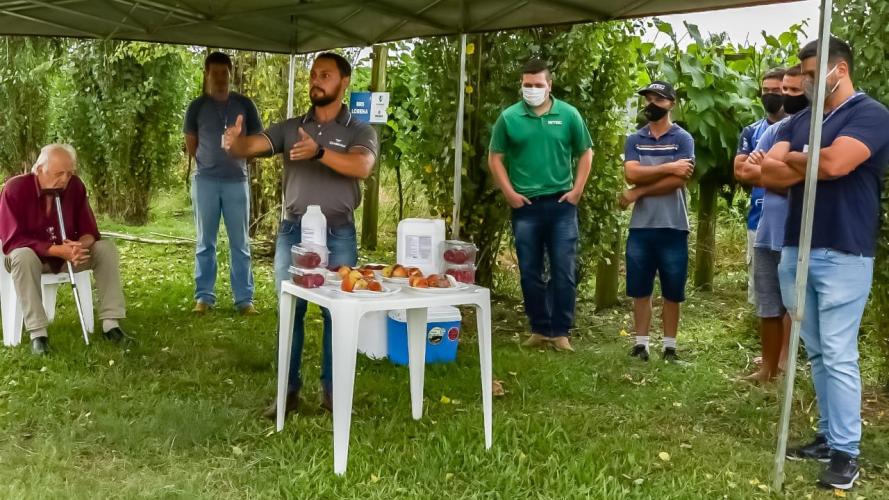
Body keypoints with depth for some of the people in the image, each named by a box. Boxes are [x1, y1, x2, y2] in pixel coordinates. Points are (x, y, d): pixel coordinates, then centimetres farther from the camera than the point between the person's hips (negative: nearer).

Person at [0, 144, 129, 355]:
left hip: (67, 253, 4)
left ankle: (110, 323, -20)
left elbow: (89, 230, -8)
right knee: (23, 256, -38)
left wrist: (81, 245, -33)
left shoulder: (75, 186, -11)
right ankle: (37, 332, -35)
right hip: (31, 255, -4)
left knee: (106, 248, -18)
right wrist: (57, 250, -37)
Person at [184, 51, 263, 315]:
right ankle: (204, 296, 12)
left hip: (237, 181, 0)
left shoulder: (244, 104, 4)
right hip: (205, 181, 0)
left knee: (240, 243, 3)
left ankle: (244, 299, 7)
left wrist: (235, 156, 4)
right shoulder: (197, 106, 3)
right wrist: (210, 162, 8)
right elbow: (191, 145, 11)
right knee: (205, 243, 6)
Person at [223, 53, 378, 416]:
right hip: (293, 230, 2)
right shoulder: (290, 127, 9)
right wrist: (235, 142, -30)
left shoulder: (360, 131, 1)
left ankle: (332, 388, 18)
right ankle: (289, 389, 16)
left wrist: (319, 152, -35)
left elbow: (361, 167, -19)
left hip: (338, 234, -2)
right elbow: (252, 145, -5)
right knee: (290, 311, 6)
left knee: (336, 312, 5)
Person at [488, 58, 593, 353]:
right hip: (525, 206, 1)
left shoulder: (568, 115, 1)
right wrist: (509, 193, -3)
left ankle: (560, 332, 10)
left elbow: (585, 153, 8)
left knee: (564, 271, 0)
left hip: (561, 204, 0)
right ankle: (540, 329, 20)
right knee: (530, 272, 7)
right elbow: (495, 158, 5)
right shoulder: (509, 117, 0)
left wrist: (577, 190, -1)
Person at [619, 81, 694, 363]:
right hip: (641, 227, 3)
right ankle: (641, 343, 18)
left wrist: (638, 193, -11)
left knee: (672, 291, 7)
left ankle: (669, 346, 17)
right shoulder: (634, 140, 8)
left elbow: (679, 180, -14)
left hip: (673, 227, -2)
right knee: (640, 290, 8)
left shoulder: (683, 139, -1)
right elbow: (631, 174, -9)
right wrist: (668, 167, -18)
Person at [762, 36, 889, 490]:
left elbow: (833, 164, -21)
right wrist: (811, 165, -11)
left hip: (842, 255, -7)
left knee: (839, 357, -6)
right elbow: (769, 173, 5)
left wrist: (793, 159, -2)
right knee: (816, 354, 11)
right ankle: (828, 436, 20)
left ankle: (846, 452, 2)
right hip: (795, 251, 7)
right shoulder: (799, 121, 16)